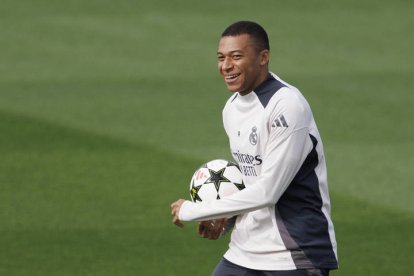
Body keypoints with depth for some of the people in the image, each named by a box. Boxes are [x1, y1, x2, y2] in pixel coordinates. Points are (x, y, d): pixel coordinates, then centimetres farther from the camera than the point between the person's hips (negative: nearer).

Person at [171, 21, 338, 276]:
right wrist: (224, 215, 2)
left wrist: (193, 211, -14)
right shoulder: (232, 108, 9)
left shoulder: (287, 106, -18)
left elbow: (268, 191, -22)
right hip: (245, 253, 8)